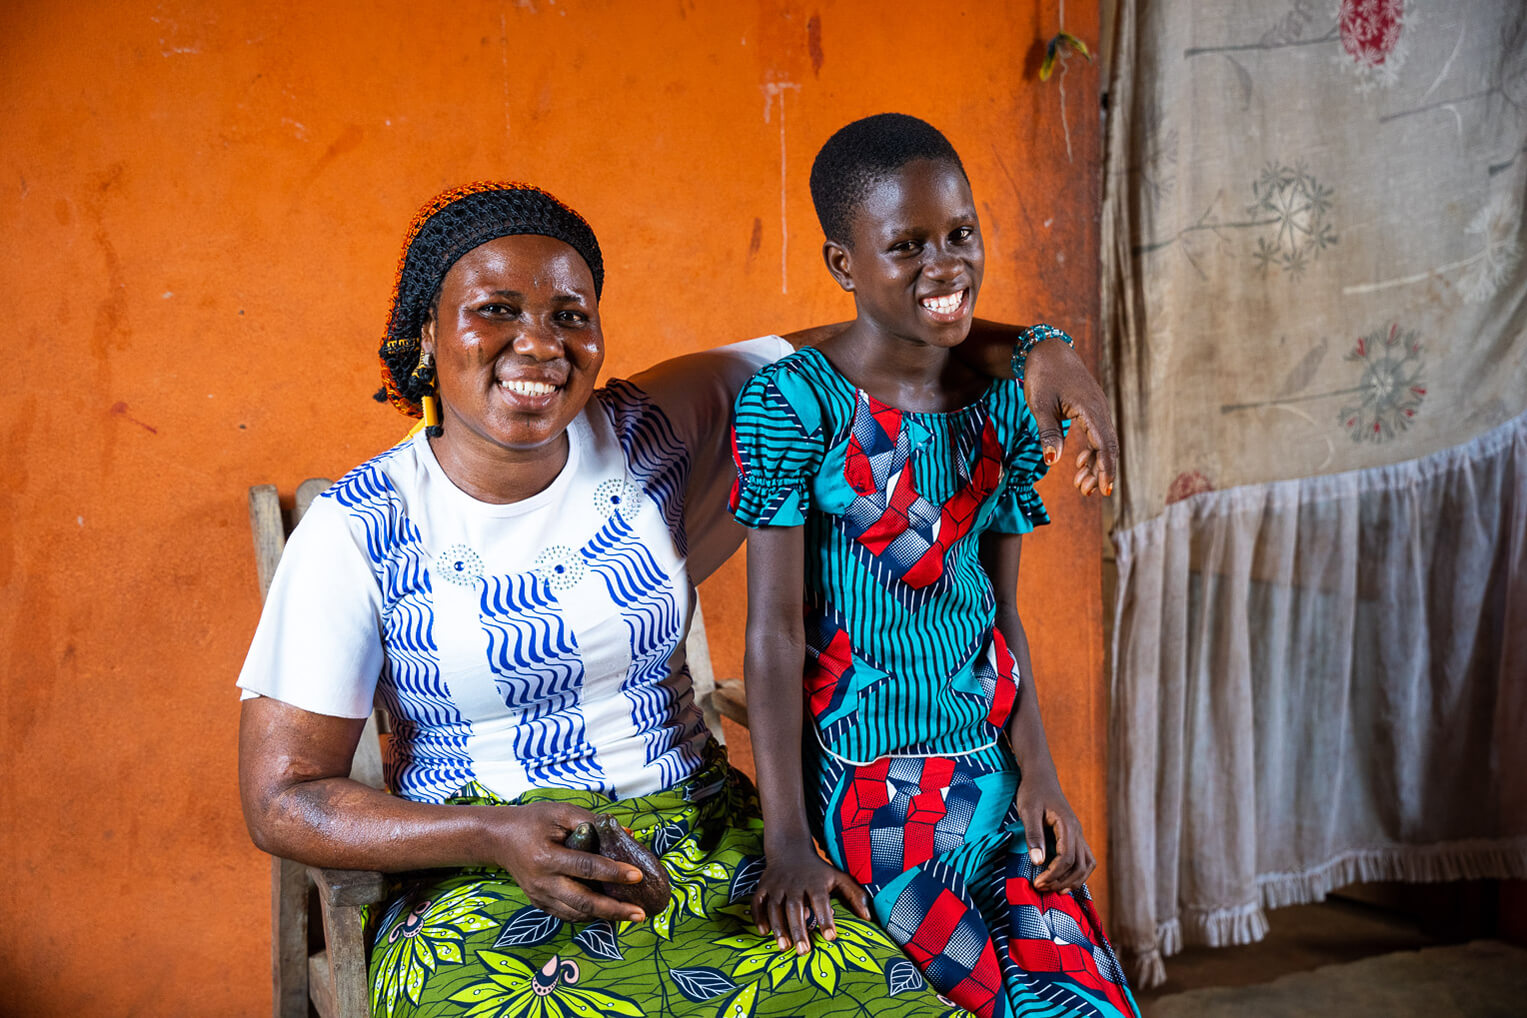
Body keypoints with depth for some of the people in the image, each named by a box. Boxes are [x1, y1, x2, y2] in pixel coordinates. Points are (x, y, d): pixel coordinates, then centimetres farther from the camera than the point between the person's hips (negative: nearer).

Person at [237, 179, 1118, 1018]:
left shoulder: (649, 432, 1)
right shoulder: (357, 531, -7)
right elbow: (284, 799, -5)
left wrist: (1037, 350, -4)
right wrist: (496, 835, -20)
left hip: (708, 854, 3)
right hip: (485, 898, -2)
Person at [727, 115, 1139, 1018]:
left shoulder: (1002, 406, 6)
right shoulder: (796, 402, -11)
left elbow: (1002, 611, 10)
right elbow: (775, 626, -12)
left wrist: (1038, 773, -1)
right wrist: (788, 843, -15)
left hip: (993, 768, 6)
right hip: (866, 781, -5)